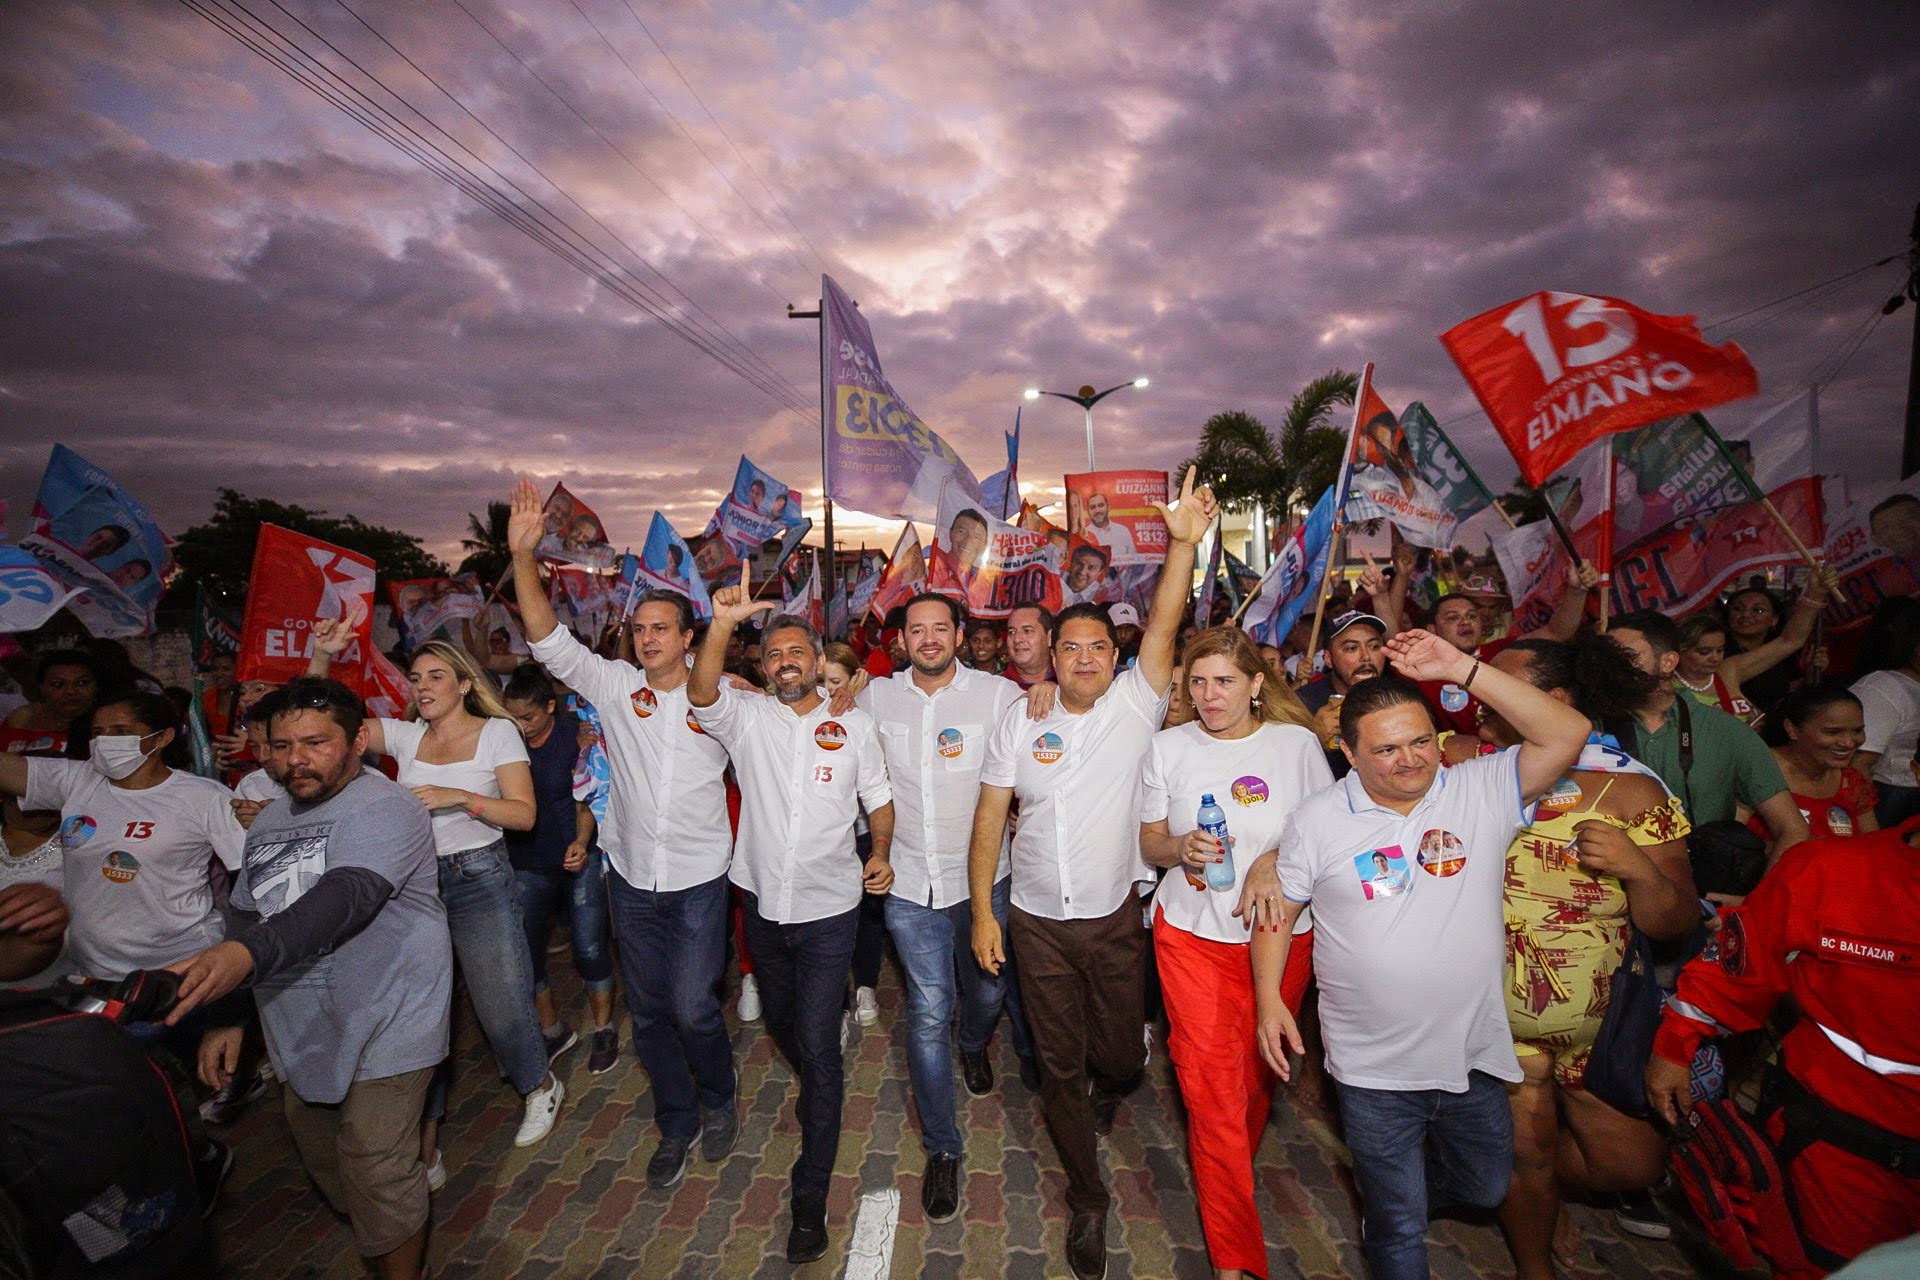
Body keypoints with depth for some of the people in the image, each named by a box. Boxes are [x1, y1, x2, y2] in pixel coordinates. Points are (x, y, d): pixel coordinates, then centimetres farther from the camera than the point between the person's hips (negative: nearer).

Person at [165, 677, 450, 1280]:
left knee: (378, 1175, -3)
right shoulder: (272, 818, 10)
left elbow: (346, 896, -35)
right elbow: (246, 919, 15)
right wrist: (226, 1015, 10)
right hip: (297, 1032, 9)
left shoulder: (385, 810, -19)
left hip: (382, 1028, -8)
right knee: (323, 1161, 24)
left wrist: (248, 955, -49)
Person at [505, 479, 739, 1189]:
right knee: (648, 1011, 15)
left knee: (693, 1008, -1)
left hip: (698, 878, -3)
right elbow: (549, 640, -10)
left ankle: (718, 1101, 31)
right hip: (630, 877, 3)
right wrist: (523, 554, -19)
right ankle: (677, 1126, 36)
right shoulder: (614, 684, -2)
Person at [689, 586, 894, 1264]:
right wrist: (722, 624, -39)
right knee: (780, 1020, 24)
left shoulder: (853, 725, -2)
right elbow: (701, 694, -24)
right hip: (763, 901, 3)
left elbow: (878, 796, 5)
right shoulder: (746, 718, -3)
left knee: (819, 1047, -1)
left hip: (829, 906, -2)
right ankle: (816, 1089, 57)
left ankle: (810, 1201, 15)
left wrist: (882, 852, -12)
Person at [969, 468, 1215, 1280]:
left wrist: (1183, 543, -34)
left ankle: (1105, 1095, 55)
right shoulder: (1018, 723, -4)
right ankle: (1088, 1199, 37)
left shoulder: (1135, 708, -7)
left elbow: (1163, 626, -22)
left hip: (1114, 919, 0)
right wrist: (981, 911, -4)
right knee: (1059, 1065, 12)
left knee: (1121, 1057, 15)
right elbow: (989, 820, -1)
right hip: (1037, 923, 1)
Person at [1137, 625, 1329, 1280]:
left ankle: (1226, 1172, 47)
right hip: (1191, 933, 0)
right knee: (1209, 1078, -1)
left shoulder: (1298, 743, -4)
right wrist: (1182, 848, -16)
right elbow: (1149, 840, 5)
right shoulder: (1168, 746, -2)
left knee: (1256, 1072, 15)